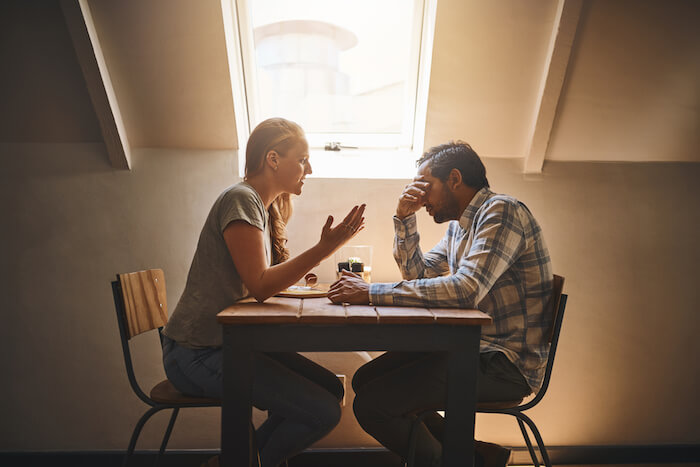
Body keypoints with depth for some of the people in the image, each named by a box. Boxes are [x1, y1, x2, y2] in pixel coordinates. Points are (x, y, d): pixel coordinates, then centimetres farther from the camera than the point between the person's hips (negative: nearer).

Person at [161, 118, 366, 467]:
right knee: (324, 412, -15)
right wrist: (324, 249, -25)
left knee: (331, 388, 4)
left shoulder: (264, 207, 13)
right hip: (199, 354, -9)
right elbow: (260, 286, -23)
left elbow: (274, 277, 8)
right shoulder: (241, 199, -16)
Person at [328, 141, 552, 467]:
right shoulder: (459, 224, 14)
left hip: (506, 362, -10)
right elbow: (418, 273, 20)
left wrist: (371, 293, -28)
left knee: (371, 404, -16)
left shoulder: (500, 211, -15)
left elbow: (466, 289, -29)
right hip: (474, 347, 10)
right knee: (366, 381, 8)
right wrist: (404, 218, 5)